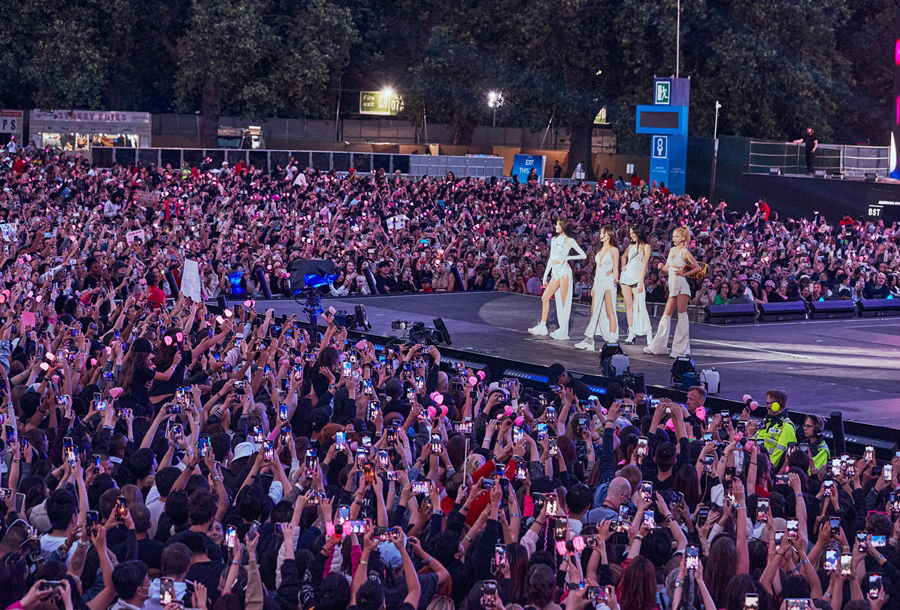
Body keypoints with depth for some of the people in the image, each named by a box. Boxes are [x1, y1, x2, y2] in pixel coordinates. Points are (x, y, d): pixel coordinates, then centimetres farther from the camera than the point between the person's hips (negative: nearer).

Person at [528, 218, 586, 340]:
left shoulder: (569, 240, -2)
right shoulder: (554, 239, 16)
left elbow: (583, 255, -3)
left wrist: (567, 258, -10)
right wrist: (545, 276, 15)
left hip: (564, 270, -7)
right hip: (555, 272, 7)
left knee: (563, 301, -6)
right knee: (544, 298, 5)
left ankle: (563, 331, -3)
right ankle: (542, 327, 11)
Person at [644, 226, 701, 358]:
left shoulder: (685, 252, -3)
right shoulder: (672, 250, 17)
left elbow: (698, 268, -1)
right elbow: (666, 268, 18)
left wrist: (684, 273, -9)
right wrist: (661, 267, -3)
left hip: (681, 285, -7)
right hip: (672, 286, 7)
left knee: (682, 315, -5)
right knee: (666, 315, 9)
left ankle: (681, 349, -3)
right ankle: (657, 346, 13)